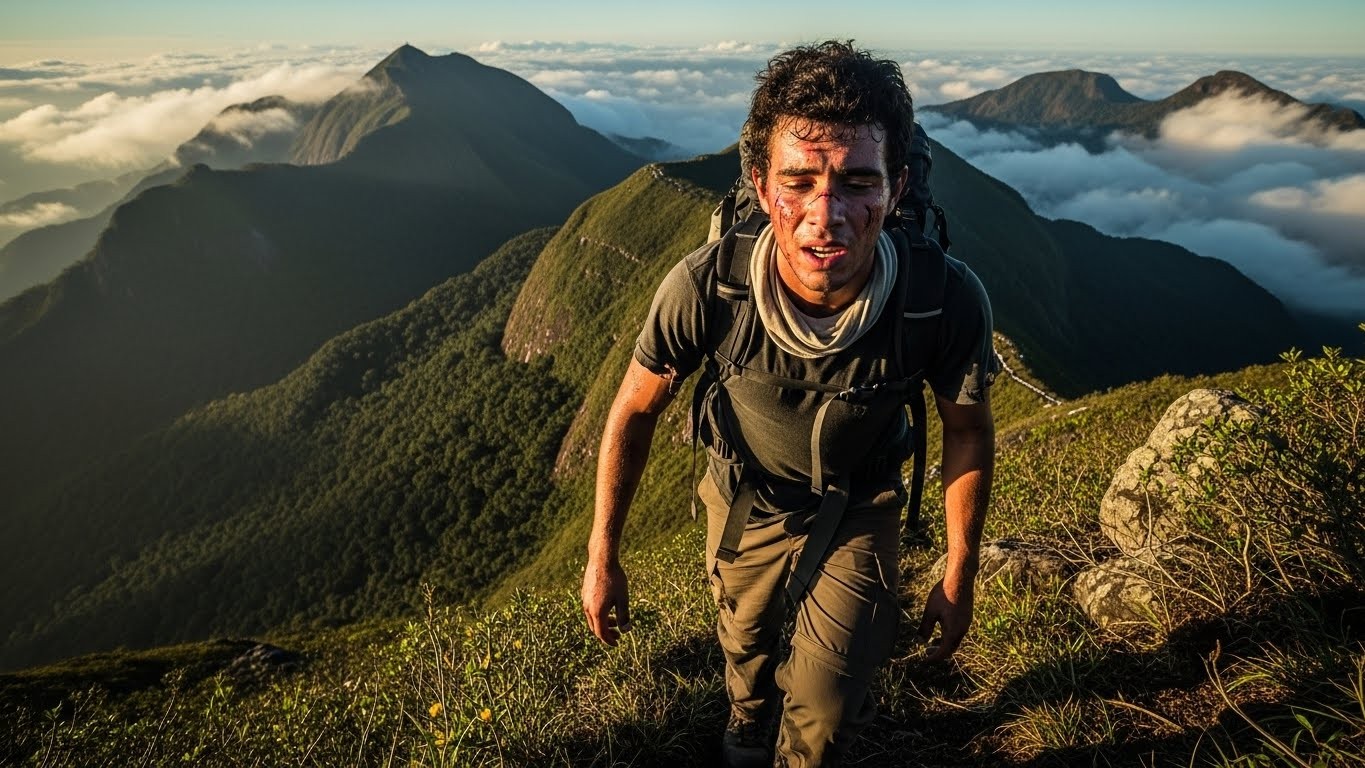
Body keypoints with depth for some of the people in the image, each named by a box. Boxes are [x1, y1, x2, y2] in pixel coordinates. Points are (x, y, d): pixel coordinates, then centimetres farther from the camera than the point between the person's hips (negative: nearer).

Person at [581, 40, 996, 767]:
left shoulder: (949, 299, -34)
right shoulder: (703, 289, -35)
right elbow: (635, 410, -16)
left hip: (860, 505, 0)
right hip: (745, 497, 1)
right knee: (746, 646, 26)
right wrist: (602, 558, -9)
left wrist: (959, 578, -3)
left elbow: (968, 430, -13)